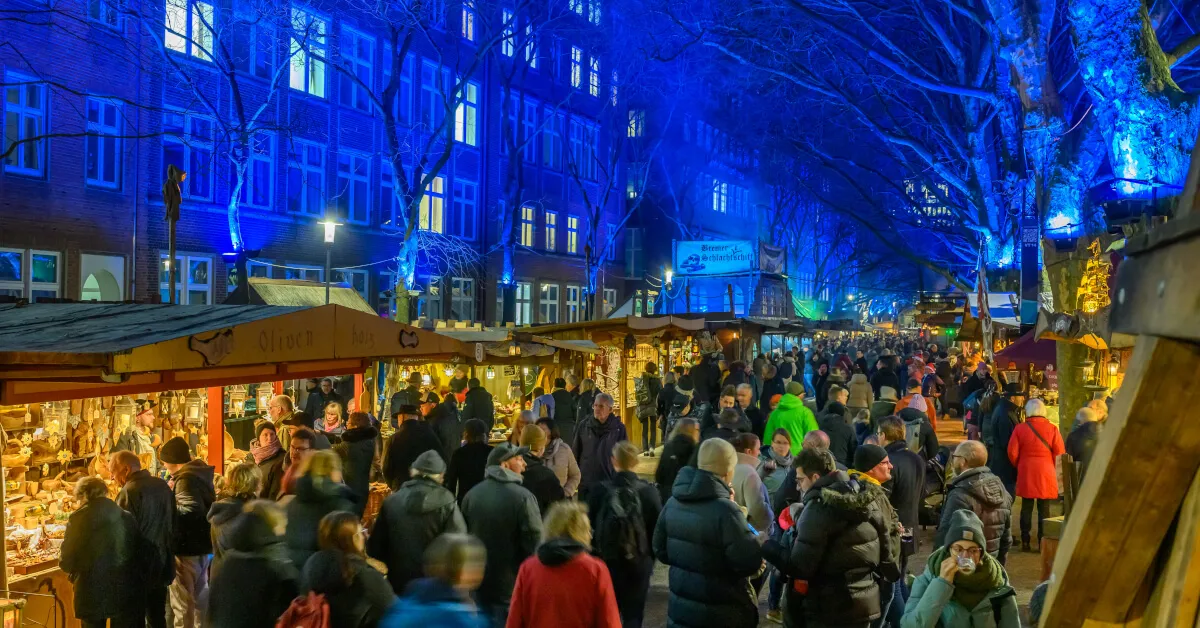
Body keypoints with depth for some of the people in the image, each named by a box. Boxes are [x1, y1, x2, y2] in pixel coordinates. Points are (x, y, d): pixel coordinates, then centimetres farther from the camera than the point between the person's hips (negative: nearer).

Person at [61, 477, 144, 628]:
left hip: (92, 594, -2)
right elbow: (138, 555, 2)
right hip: (124, 593, 2)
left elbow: (67, 561, -5)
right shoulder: (127, 518, -1)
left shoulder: (78, 519, -8)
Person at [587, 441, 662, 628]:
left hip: (606, 562, 1)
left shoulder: (600, 490, -12)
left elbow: (590, 526, -2)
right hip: (639, 563, -1)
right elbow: (657, 528, -4)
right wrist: (651, 557, 10)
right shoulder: (648, 491, -11)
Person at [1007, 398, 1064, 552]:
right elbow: (1060, 454, -5)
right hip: (1046, 474, -1)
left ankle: (1025, 541, 12)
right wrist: (1051, 466, 13)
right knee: (1044, 509, 6)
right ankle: (1043, 543, 8)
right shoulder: (1052, 429, -7)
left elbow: (1012, 453, -5)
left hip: (1025, 474, 1)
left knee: (1026, 508, 10)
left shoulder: (1020, 428, -6)